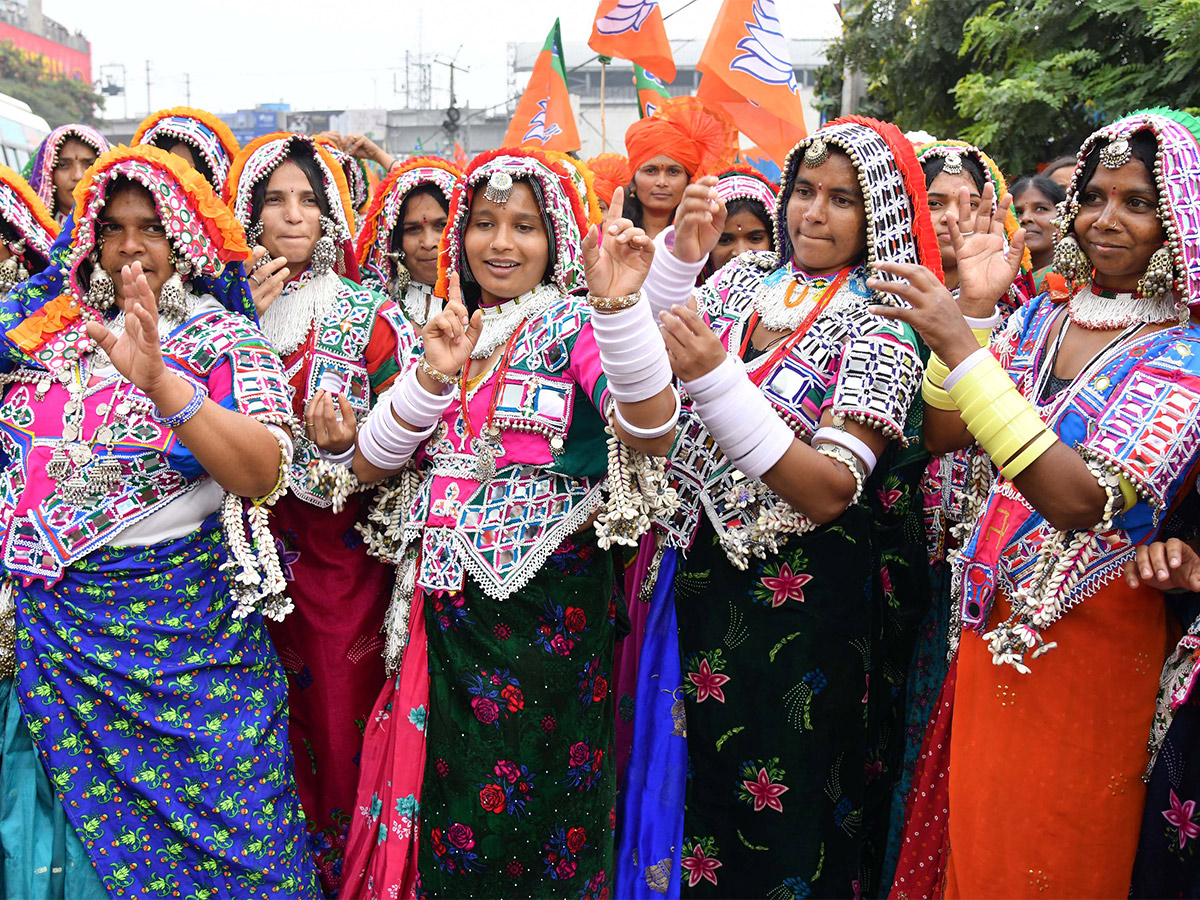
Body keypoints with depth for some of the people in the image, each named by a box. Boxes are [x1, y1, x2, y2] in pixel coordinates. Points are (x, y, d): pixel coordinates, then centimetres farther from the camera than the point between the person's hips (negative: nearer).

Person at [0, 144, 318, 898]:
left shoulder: (226, 341, -6)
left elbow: (264, 474, -22)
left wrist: (160, 379, -31)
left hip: (185, 639, -4)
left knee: (204, 840, 4)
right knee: (72, 835, 15)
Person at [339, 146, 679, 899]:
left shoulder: (576, 326, -5)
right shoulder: (448, 332, 10)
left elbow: (652, 433, -24)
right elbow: (370, 464, 2)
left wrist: (619, 306, -36)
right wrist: (434, 377, -13)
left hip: (548, 607, -4)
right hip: (446, 603, 5)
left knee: (532, 809, 6)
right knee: (442, 797, 15)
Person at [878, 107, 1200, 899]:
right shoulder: (1042, 319, 3)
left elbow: (1081, 501, -29)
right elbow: (941, 432, 0)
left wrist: (961, 349, -33)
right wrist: (972, 309, -11)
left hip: (1093, 638, -5)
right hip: (992, 621, 5)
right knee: (975, 835, 21)